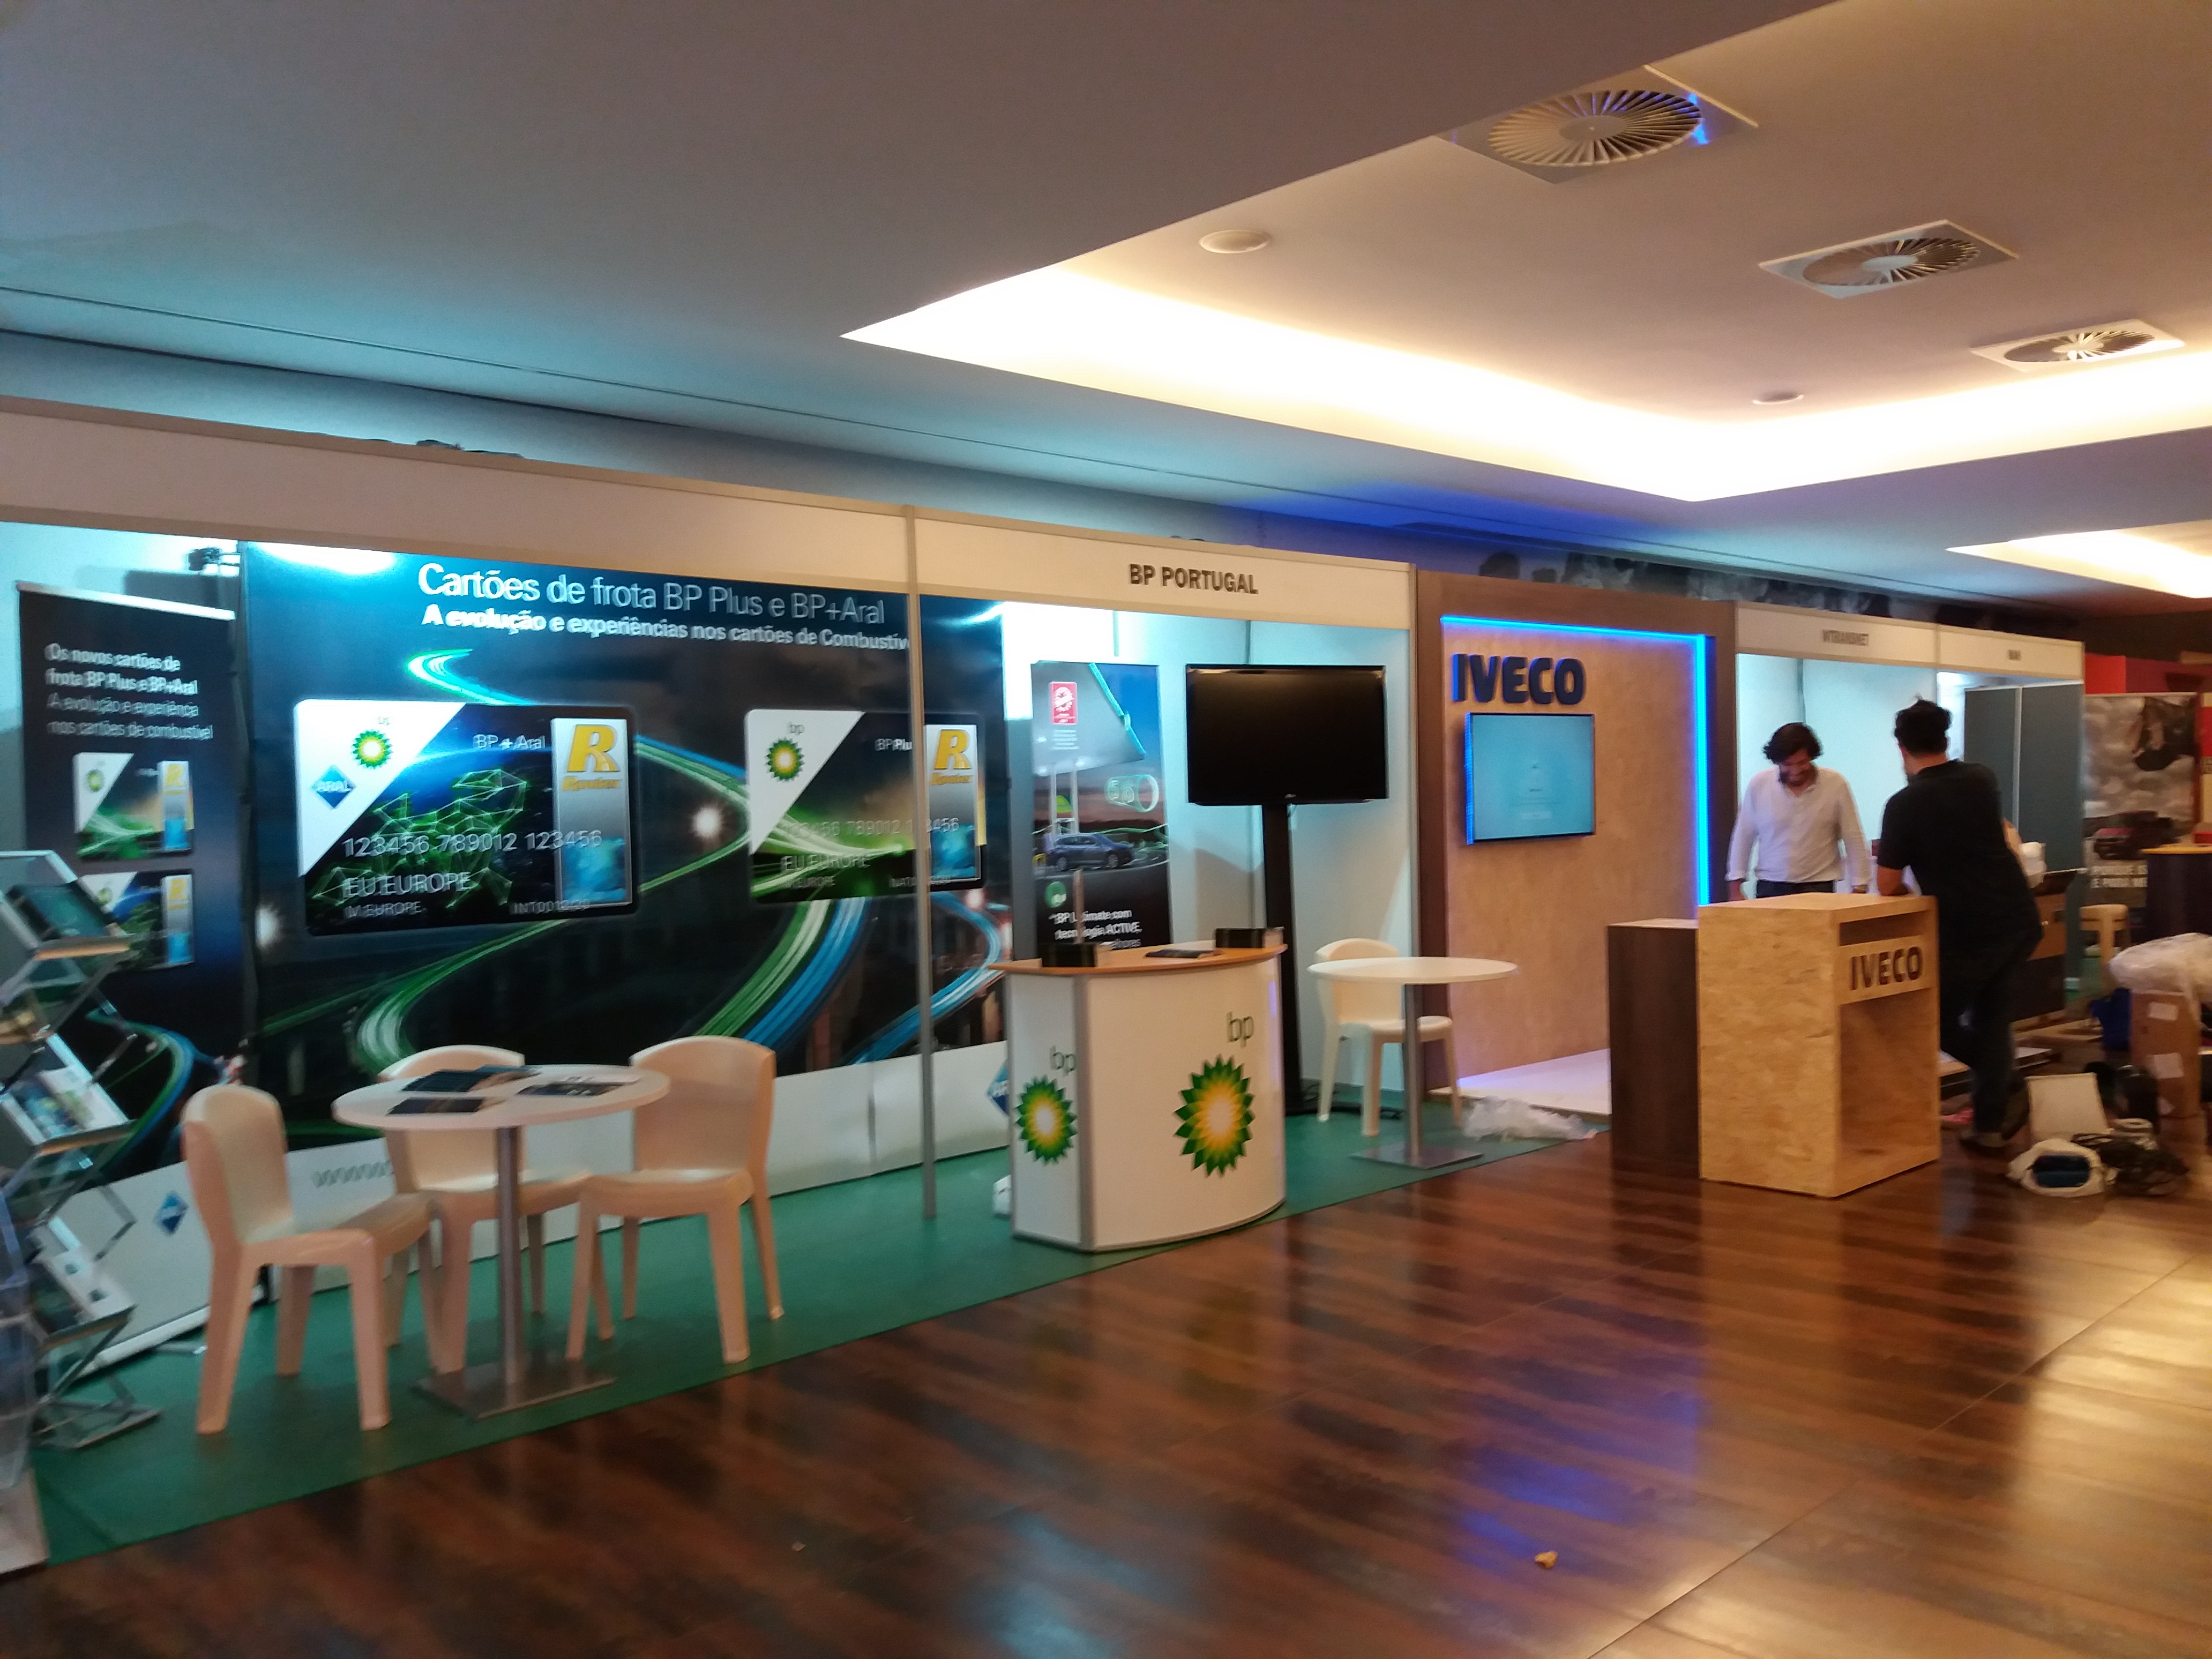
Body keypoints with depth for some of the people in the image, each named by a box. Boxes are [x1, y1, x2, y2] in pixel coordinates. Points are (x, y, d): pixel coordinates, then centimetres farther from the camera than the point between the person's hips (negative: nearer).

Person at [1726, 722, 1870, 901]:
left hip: (1818, 887, -1)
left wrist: (1859, 888, -1)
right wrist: (1735, 888, 4)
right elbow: (1743, 838, 6)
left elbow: (1854, 840, 1)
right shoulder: (1759, 785, -1)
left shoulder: (1835, 784, -4)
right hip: (1770, 889, 1)